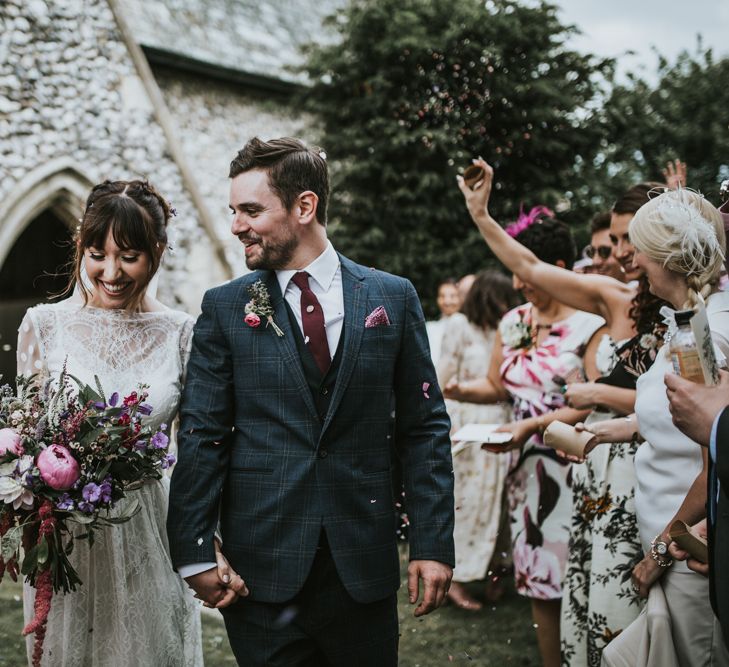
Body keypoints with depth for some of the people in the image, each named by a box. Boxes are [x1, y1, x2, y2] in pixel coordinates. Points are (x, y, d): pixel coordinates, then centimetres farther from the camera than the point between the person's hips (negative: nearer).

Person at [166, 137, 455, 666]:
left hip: (364, 563, 1)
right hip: (261, 563, 0)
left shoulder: (393, 298, 2)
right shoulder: (225, 308, 2)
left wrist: (433, 544, -2)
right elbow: (201, 435, -1)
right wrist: (195, 553, -8)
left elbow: (424, 429, 3)